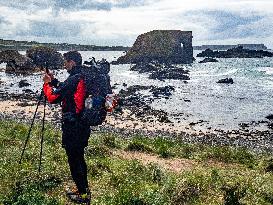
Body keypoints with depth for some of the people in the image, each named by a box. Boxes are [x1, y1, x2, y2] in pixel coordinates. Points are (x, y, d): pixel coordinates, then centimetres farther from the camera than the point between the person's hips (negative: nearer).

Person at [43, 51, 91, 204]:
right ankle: (84, 190, 30)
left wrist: (47, 84, -2)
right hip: (83, 125, 9)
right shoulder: (84, 78, 8)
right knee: (79, 158, 19)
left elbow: (53, 98, -18)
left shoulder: (73, 79, -20)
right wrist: (54, 82, 16)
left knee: (74, 160, 2)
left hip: (72, 126, -9)